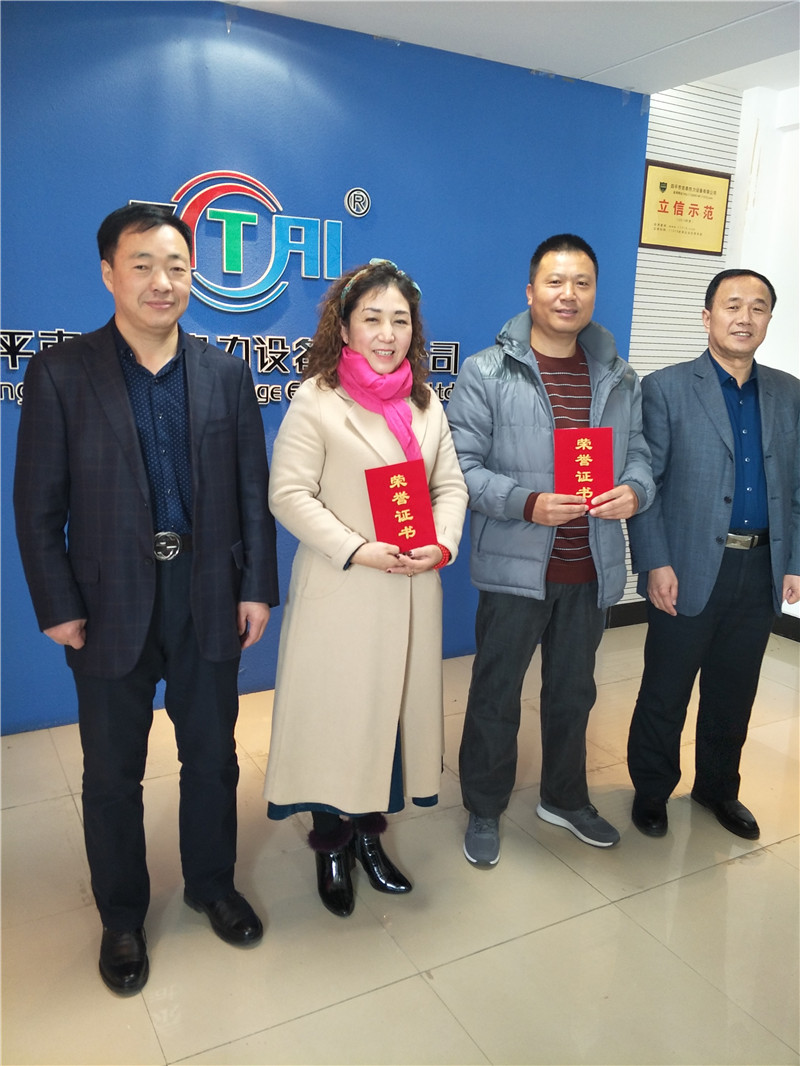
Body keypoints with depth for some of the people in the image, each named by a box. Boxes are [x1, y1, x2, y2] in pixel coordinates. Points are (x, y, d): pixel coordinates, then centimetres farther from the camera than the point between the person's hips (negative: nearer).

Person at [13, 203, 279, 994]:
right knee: (112, 774, 13)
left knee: (212, 756, 17)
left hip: (208, 594, 2)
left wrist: (256, 587, -1)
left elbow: (252, 489, 3)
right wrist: (58, 607, -8)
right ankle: (121, 918, 35)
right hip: (111, 602, -2)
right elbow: (38, 505, -5)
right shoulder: (60, 373, -6)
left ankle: (211, 884, 40)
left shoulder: (225, 372, 2)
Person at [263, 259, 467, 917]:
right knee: (337, 713, 5)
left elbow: (451, 484, 10)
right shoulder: (316, 401, -8)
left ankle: (369, 834, 34)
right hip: (340, 591, -5)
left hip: (413, 591, 6)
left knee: (394, 707, 14)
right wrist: (358, 551, -21)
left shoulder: (425, 401, 10)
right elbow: (290, 495, -13)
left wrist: (442, 544, -9)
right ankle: (331, 847, 26)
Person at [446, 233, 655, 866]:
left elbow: (639, 455, 11)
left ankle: (565, 798, 43)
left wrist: (635, 490, -12)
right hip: (515, 568, -4)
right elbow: (461, 465, -10)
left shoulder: (620, 379, 9)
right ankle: (485, 810, 31)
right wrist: (527, 503, -24)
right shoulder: (486, 373, -7)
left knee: (573, 692, 20)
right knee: (497, 695, 9)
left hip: (593, 570, 5)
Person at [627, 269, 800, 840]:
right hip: (689, 570, -4)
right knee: (665, 692, 8)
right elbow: (644, 482, -8)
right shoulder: (666, 388, -4)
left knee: (734, 692, 17)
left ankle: (718, 787, 36)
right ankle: (651, 791, 28)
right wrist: (655, 565, -14)